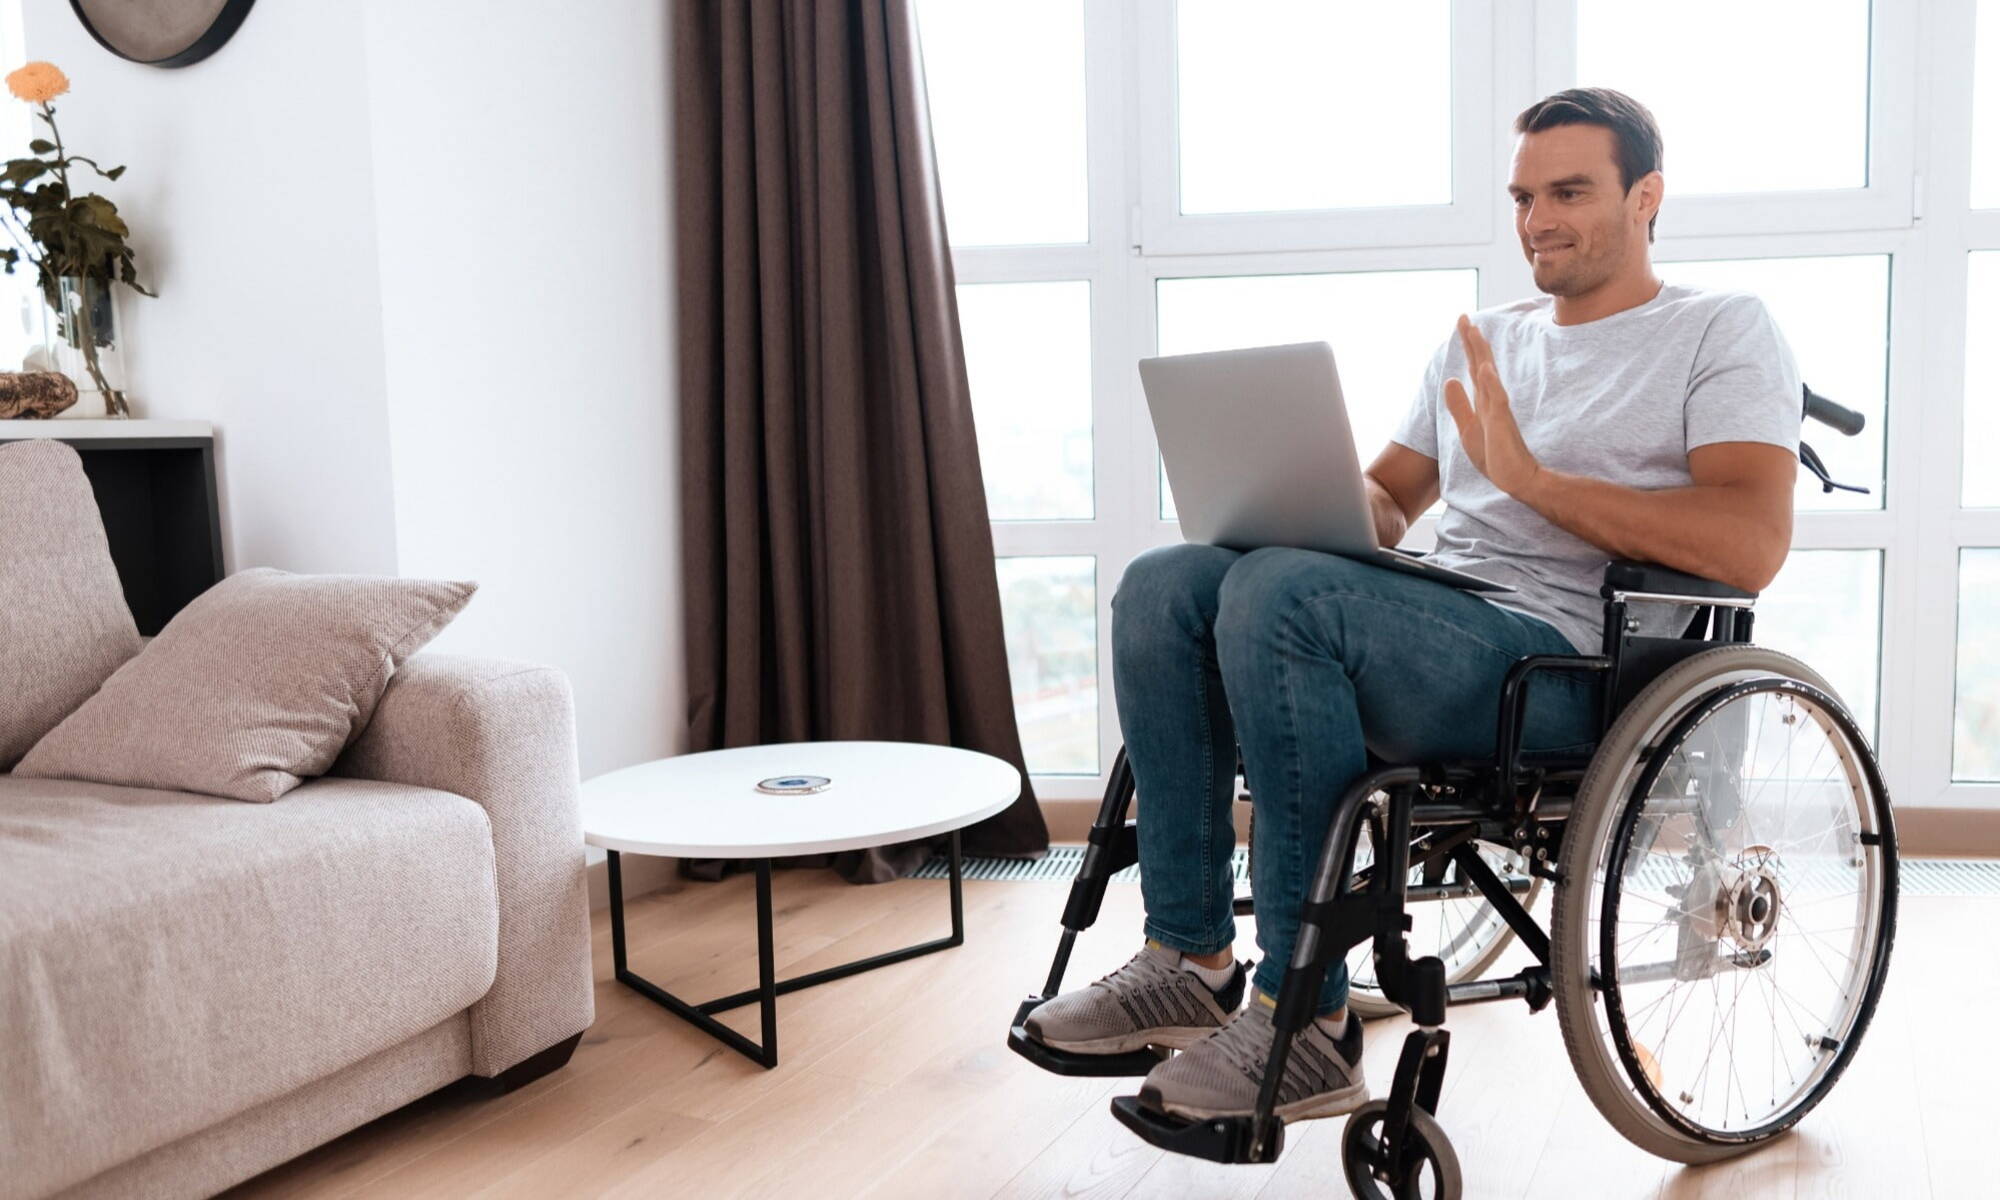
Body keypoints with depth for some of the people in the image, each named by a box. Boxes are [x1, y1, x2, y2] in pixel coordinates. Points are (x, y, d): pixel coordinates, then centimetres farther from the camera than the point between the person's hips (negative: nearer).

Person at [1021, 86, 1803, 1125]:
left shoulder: (1722, 331, 4)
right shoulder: (1483, 341, 26)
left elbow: (1751, 545, -12)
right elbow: (1388, 499, 25)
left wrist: (1532, 477, -18)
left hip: (1569, 662, -7)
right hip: (1438, 626, 7)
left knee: (1280, 590, -32)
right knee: (1163, 585, -12)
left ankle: (1302, 1020, -26)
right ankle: (1190, 961, -12)